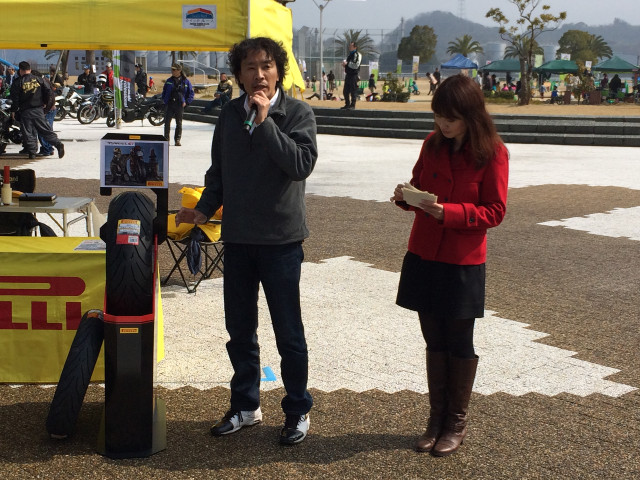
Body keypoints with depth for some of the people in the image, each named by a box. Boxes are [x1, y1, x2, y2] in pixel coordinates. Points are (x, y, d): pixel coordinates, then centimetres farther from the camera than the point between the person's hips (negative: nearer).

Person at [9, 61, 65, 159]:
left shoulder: (17, 83, -4)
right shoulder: (38, 80, 5)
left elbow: (15, 99, -6)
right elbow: (49, 91, 2)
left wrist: (13, 111, 4)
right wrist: (46, 104, 13)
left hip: (25, 112, -3)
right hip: (38, 110, 3)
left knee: (28, 132, 4)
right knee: (46, 130, 5)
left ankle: (32, 152, 0)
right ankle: (58, 144, -10)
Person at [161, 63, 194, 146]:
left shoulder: (186, 81, 2)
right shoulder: (169, 81, 9)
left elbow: (191, 93, 6)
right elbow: (164, 92, 18)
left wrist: (186, 102, -4)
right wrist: (165, 101, 5)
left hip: (180, 105, -1)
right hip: (170, 105, 2)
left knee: (179, 123, 4)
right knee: (167, 122, -4)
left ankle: (177, 140, 11)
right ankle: (166, 139, 4)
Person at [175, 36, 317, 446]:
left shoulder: (298, 113, -6)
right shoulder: (230, 115, 7)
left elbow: (302, 164, -22)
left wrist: (265, 120, -22)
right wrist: (203, 211, 1)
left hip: (281, 238, -4)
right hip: (237, 237, 5)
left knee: (289, 333, 5)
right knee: (240, 330, 14)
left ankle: (298, 411, 21)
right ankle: (246, 406, 30)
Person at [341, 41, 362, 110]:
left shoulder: (357, 55, -9)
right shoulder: (350, 54, 19)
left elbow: (356, 65, -19)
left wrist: (347, 63, -15)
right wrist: (344, 63, 10)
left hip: (354, 75, -9)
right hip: (348, 75, 9)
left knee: (353, 91, -6)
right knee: (345, 91, 11)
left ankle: (352, 105, -2)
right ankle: (347, 104, 20)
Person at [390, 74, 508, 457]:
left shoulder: (492, 153, -11)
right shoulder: (433, 145, 3)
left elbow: (494, 211, -11)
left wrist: (447, 212, -23)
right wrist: (406, 197, -9)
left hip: (463, 264, -4)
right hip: (423, 256, 4)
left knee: (459, 344, 8)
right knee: (434, 342, 12)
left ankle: (457, 422, 22)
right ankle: (437, 417, 24)